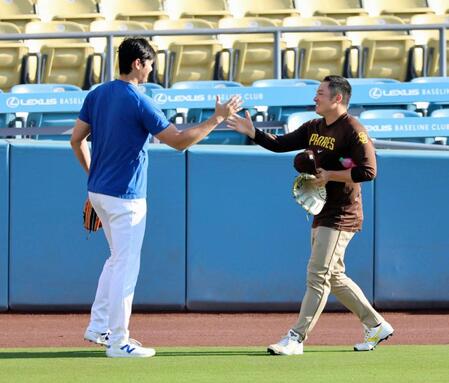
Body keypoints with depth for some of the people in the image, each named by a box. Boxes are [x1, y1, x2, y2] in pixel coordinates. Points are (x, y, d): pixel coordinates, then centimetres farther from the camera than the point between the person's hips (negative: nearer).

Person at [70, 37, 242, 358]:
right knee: (126, 265, -1)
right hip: (125, 197, -8)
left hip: (98, 191, 8)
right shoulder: (140, 103, -18)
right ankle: (118, 342, 2)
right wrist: (217, 119, -10)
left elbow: (76, 140, 10)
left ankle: (98, 328, 23)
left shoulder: (96, 95, 5)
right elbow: (179, 141, -17)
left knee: (118, 258, 22)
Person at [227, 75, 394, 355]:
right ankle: (376, 326, 24)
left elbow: (368, 171, -21)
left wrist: (330, 175, -19)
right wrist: (252, 133, -1)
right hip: (322, 214, 9)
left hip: (342, 216, -9)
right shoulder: (314, 128, 12)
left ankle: (297, 338, -10)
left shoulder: (353, 130, -14)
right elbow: (280, 144, 13)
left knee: (318, 276, -10)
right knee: (334, 278, 14)